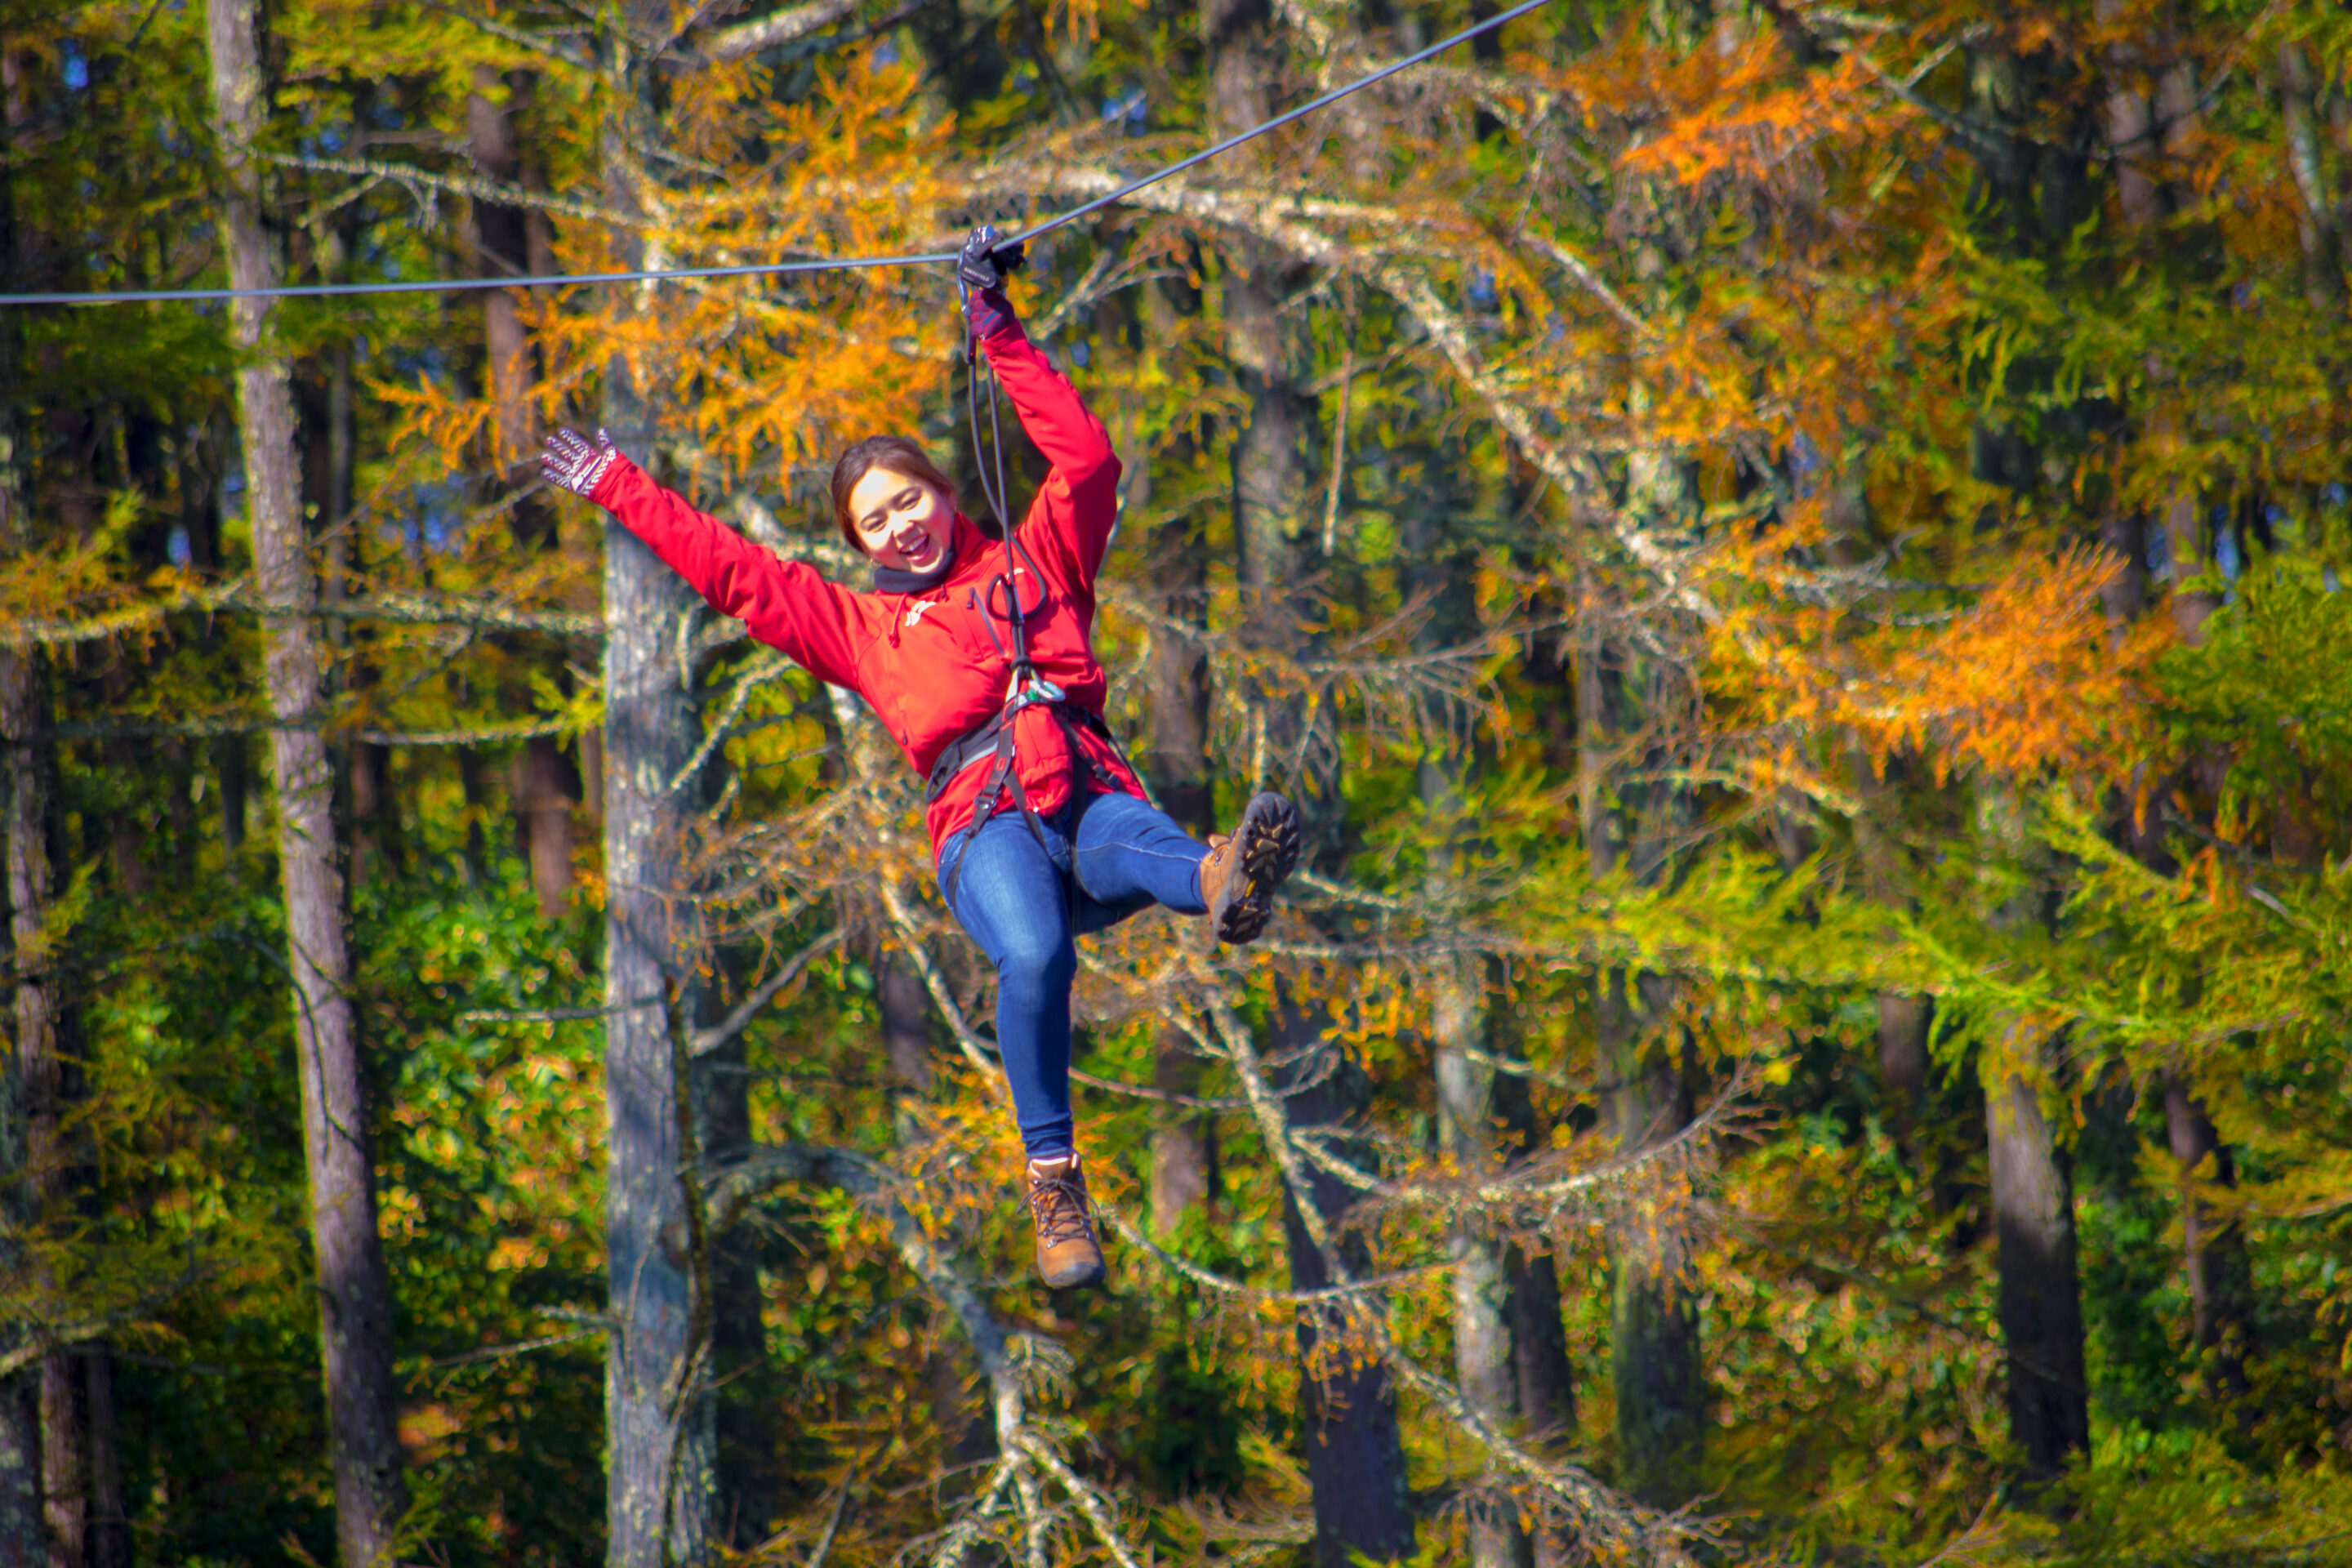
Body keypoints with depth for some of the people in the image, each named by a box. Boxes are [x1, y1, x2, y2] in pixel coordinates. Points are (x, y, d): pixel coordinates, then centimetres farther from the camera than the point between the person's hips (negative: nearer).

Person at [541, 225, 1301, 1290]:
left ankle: (1225, 882, -74)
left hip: (1089, 792, 1)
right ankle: (1054, 1180, -37)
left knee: (1132, 848, -38)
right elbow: (728, 567, 32)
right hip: (985, 819, -1)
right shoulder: (861, 625, 29)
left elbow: (1086, 460, 26)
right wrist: (618, 488, 37)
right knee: (1034, 955, -35)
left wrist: (999, 333, 26)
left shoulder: (1035, 564, 29)